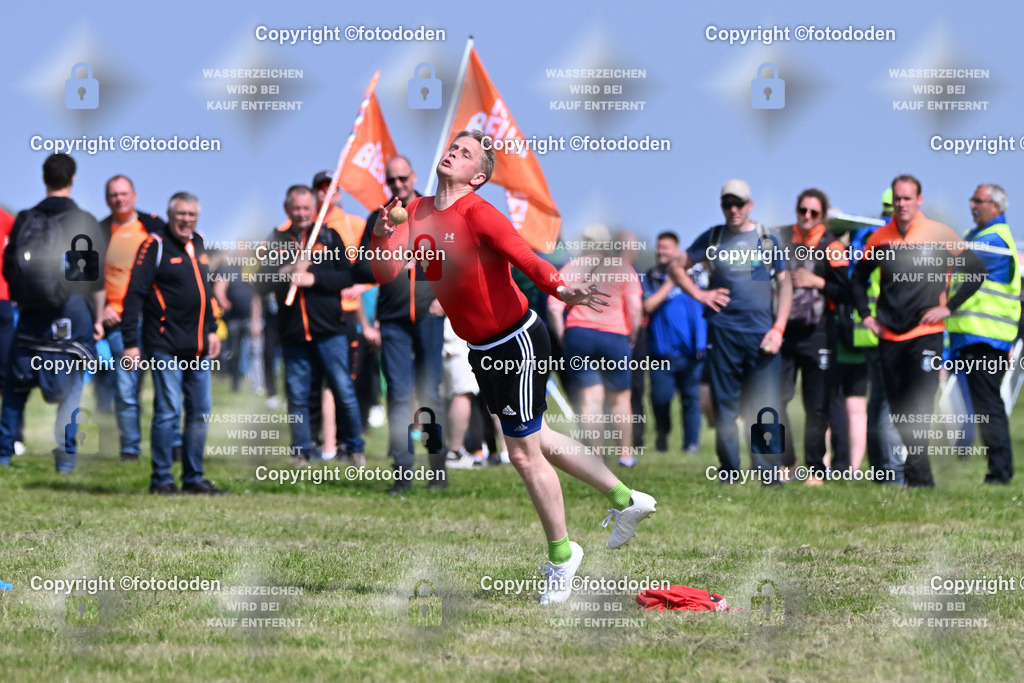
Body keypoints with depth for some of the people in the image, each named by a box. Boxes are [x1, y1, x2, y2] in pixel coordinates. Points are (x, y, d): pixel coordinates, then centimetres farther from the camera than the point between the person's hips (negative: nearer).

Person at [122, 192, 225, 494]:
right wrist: (130, 342, -16)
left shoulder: (198, 244, 14)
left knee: (201, 411, 8)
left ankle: (194, 477, 15)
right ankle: (161, 478, -1)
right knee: (168, 411, -8)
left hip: (197, 348, 7)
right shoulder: (156, 245, -8)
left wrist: (212, 330, 23)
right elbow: (135, 293, -11)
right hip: (166, 347, -7)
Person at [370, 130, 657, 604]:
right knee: (535, 440, 21)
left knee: (525, 454, 1)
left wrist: (559, 289, -54)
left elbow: (525, 257, -35)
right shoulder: (418, 213, 1)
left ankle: (561, 555, 20)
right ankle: (624, 499, 39)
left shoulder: (478, 213, -21)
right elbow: (387, 272, -4)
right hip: (484, 350, 8)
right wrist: (381, 235, -23)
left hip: (518, 345, -8)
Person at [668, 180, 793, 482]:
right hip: (723, 331, 1)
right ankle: (729, 471, 10)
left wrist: (778, 328, -2)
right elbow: (676, 267, 18)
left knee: (766, 405, -5)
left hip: (761, 332, -1)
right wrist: (699, 294, 3)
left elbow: (784, 283, 7)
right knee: (724, 404, 3)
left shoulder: (769, 239, 8)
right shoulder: (712, 238, 10)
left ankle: (769, 471, -2)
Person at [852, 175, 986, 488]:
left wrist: (948, 307, -4)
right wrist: (865, 314, 13)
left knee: (918, 408, -12)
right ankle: (920, 471, 16)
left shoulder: (938, 234, -4)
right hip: (889, 336, 4)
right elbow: (859, 277, 24)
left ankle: (917, 473, -12)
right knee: (898, 409, 7)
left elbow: (976, 270, 0)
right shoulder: (880, 238, 7)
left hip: (926, 334, -4)